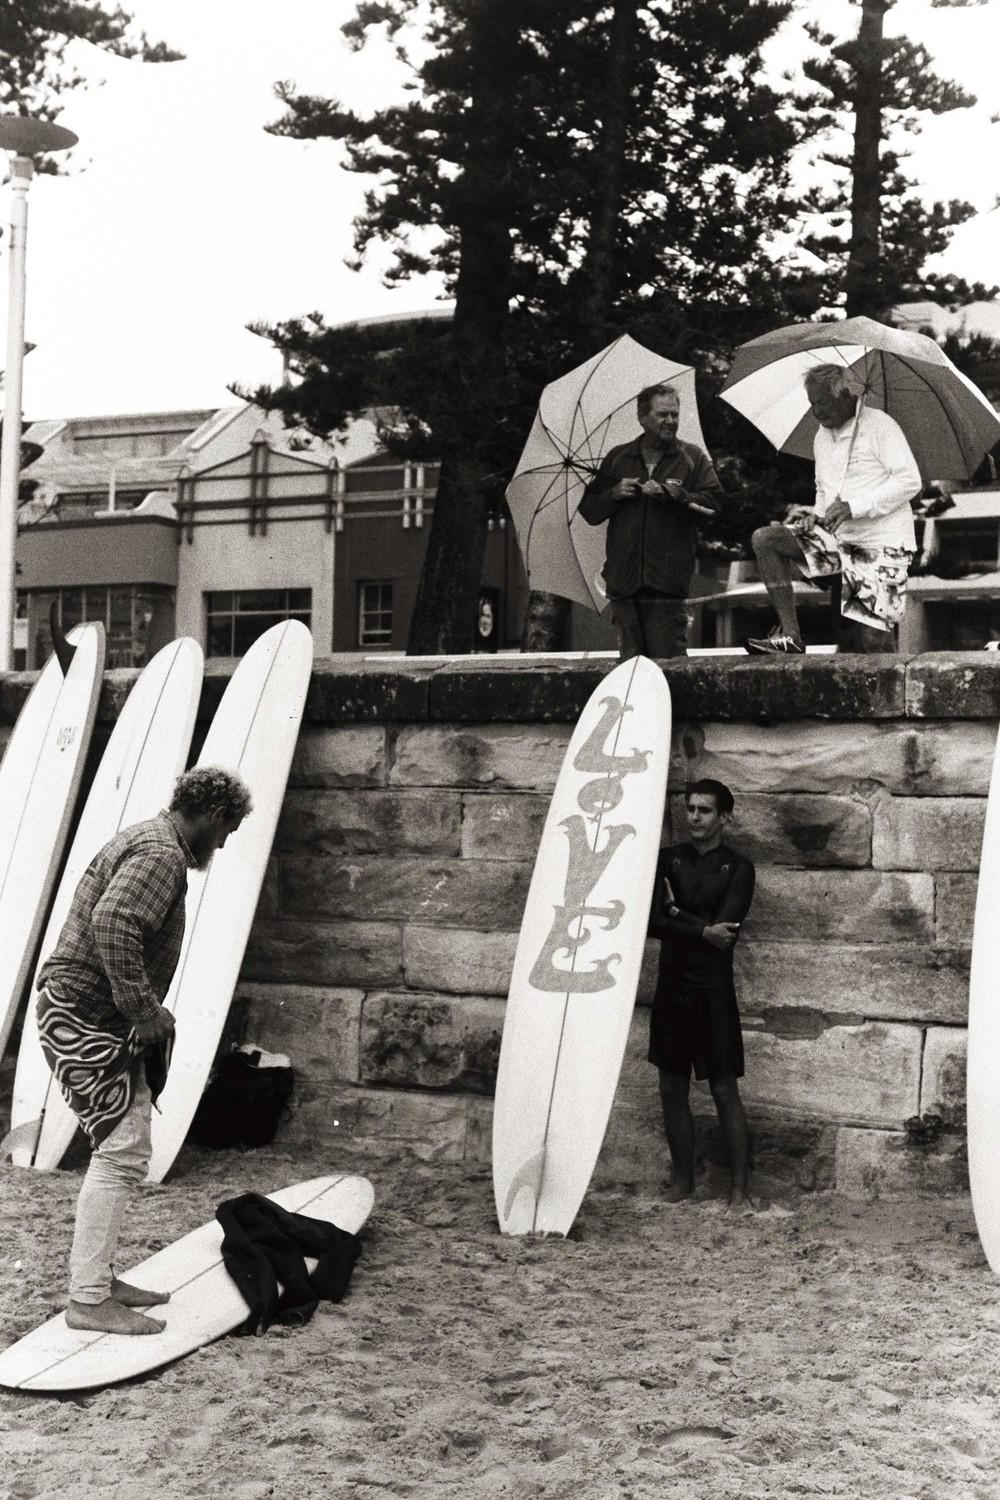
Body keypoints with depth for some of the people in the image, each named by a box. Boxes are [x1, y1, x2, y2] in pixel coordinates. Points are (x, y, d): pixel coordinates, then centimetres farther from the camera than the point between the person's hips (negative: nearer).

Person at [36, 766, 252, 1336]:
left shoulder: (144, 841, 17)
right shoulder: (162, 854, -16)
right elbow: (113, 924, -32)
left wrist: (146, 1012, 16)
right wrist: (146, 1011, -26)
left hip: (87, 1016, 11)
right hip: (86, 1018, -11)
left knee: (124, 1151, 15)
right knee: (122, 1154, -9)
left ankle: (99, 1277, 23)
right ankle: (89, 1299, -4)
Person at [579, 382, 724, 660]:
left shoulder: (693, 458, 10)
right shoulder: (617, 458, 16)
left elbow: (713, 502, -4)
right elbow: (589, 510, 15)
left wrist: (668, 493, -12)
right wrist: (614, 494, -3)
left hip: (667, 581, -2)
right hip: (624, 579, 2)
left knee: (668, 659, -8)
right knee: (630, 659, 2)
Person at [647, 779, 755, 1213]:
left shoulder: (737, 868, -3)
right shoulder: (668, 859, 6)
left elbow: (727, 930, -15)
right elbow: (652, 922, -5)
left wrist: (677, 912, -8)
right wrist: (703, 930, -16)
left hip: (712, 989, -4)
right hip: (671, 986, 4)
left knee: (724, 1090, -2)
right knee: (672, 1089, 10)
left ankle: (740, 1189, 4)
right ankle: (682, 1180, 22)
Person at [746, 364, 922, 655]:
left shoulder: (879, 425, -7)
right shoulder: (822, 437, 16)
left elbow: (910, 481, -14)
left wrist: (855, 506, -21)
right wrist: (814, 514, 4)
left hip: (881, 545, -7)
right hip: (838, 539, 7)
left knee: (872, 640, -17)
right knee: (764, 539, -13)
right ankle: (789, 636, -19)